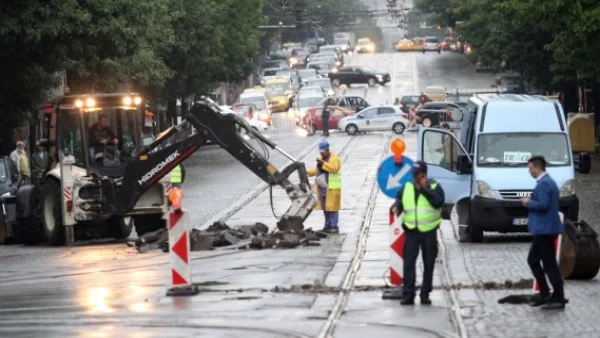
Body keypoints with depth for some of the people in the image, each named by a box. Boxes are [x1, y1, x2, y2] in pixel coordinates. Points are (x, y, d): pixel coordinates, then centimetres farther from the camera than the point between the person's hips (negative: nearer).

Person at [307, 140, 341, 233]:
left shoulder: (335, 159, -8)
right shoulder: (321, 159, 18)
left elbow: (334, 168, -23)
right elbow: (317, 170, 23)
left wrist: (323, 163, -26)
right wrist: (308, 172, 6)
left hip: (332, 189, -8)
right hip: (322, 188, 8)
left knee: (332, 207, -7)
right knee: (325, 208, 11)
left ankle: (334, 226, -4)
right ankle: (327, 225, 19)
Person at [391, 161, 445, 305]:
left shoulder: (434, 187, 0)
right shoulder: (406, 188, 11)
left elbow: (439, 202, -16)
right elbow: (399, 200, 15)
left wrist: (425, 189, -18)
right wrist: (396, 207, -7)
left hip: (429, 231, -2)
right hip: (411, 231, 2)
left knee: (429, 264, 5)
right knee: (408, 263, -7)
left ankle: (425, 294, 13)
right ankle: (408, 295, -7)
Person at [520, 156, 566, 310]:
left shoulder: (543, 184, -17)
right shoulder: (547, 181, 16)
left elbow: (543, 204, -25)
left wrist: (528, 203, -10)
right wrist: (531, 200, 12)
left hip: (545, 229, -11)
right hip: (543, 229, 11)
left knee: (549, 264, -6)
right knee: (533, 260, 16)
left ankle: (559, 298, -2)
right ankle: (544, 294, 18)